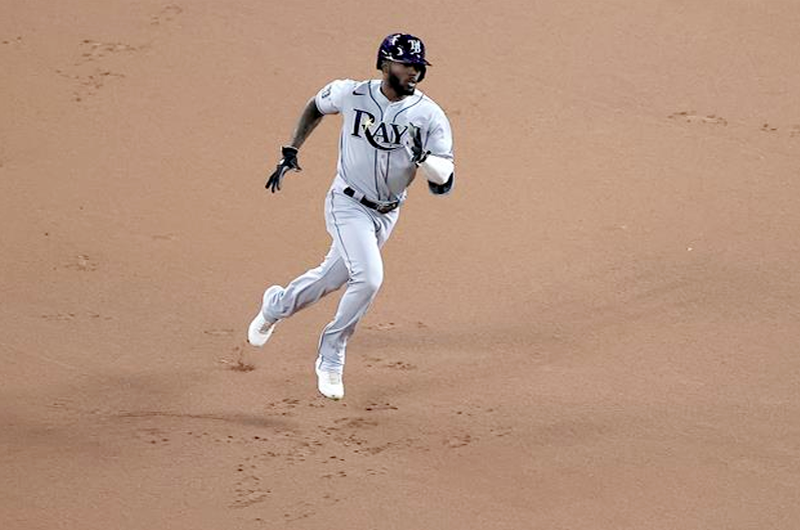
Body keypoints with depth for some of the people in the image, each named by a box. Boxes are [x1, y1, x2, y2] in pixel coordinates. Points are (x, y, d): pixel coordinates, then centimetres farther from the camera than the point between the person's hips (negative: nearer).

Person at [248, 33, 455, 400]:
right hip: (348, 205, -3)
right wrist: (290, 152, 4)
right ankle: (331, 358, -2)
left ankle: (276, 305, 47)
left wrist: (423, 157, -37)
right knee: (368, 278, -22)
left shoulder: (429, 116, -14)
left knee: (332, 278, 17)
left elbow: (444, 183, -17)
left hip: (387, 215, 3)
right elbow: (316, 106, 10)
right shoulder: (351, 95, -14)